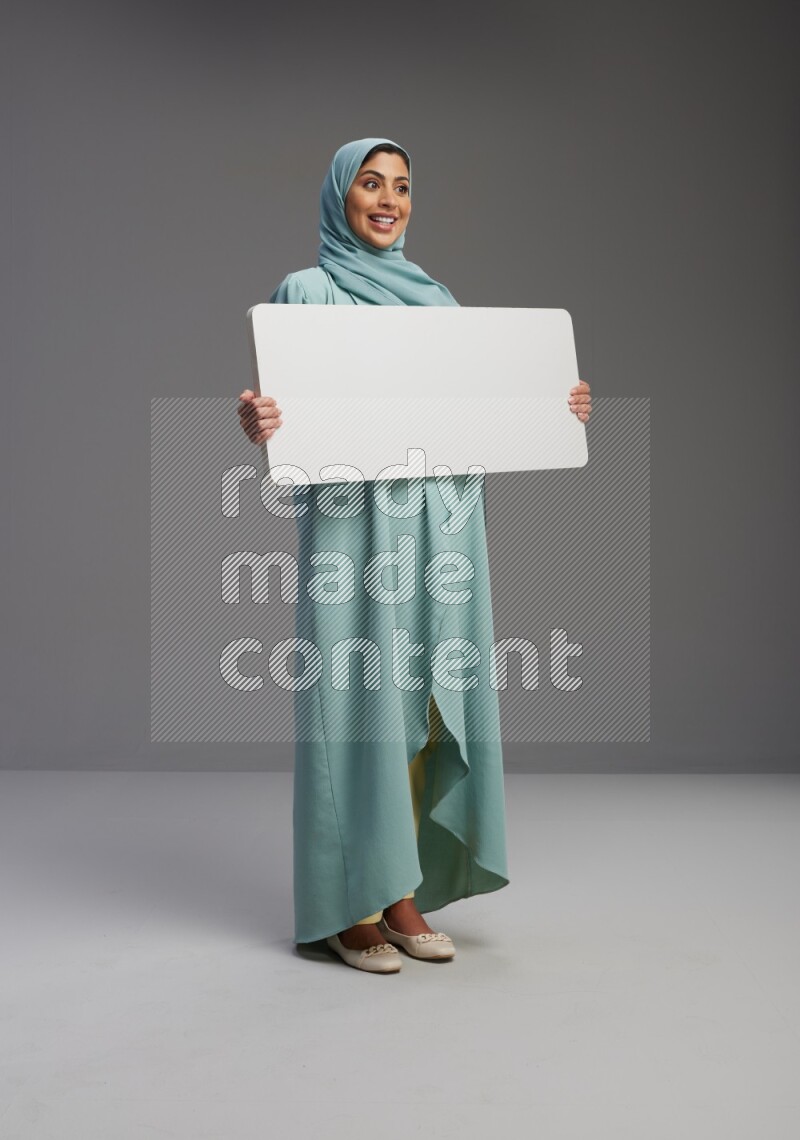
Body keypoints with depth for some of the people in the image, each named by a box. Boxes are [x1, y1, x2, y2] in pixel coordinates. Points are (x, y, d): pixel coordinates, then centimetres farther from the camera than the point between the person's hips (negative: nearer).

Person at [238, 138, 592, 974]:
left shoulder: (434, 297, 18)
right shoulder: (306, 291, 3)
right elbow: (281, 408, -7)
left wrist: (553, 410, 6)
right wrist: (254, 422, -29)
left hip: (438, 531, 5)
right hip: (353, 527, -5)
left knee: (423, 704, 6)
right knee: (357, 702, -4)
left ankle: (402, 892, 17)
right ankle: (348, 906, 8)